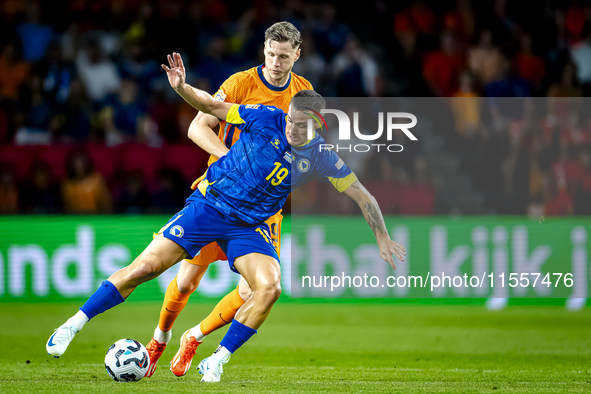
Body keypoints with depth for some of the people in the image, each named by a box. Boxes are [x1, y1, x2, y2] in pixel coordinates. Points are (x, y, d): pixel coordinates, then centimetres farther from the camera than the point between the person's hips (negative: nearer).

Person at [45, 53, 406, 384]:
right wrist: (182, 88, -24)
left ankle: (217, 362, -9)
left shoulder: (321, 157, -6)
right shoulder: (265, 118, -12)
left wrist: (383, 238, 5)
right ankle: (74, 324, 3)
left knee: (270, 287, -25)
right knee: (144, 267, -12)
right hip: (208, 206, -2)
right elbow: (212, 106, -6)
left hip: (249, 227, 2)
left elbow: (363, 196, 4)